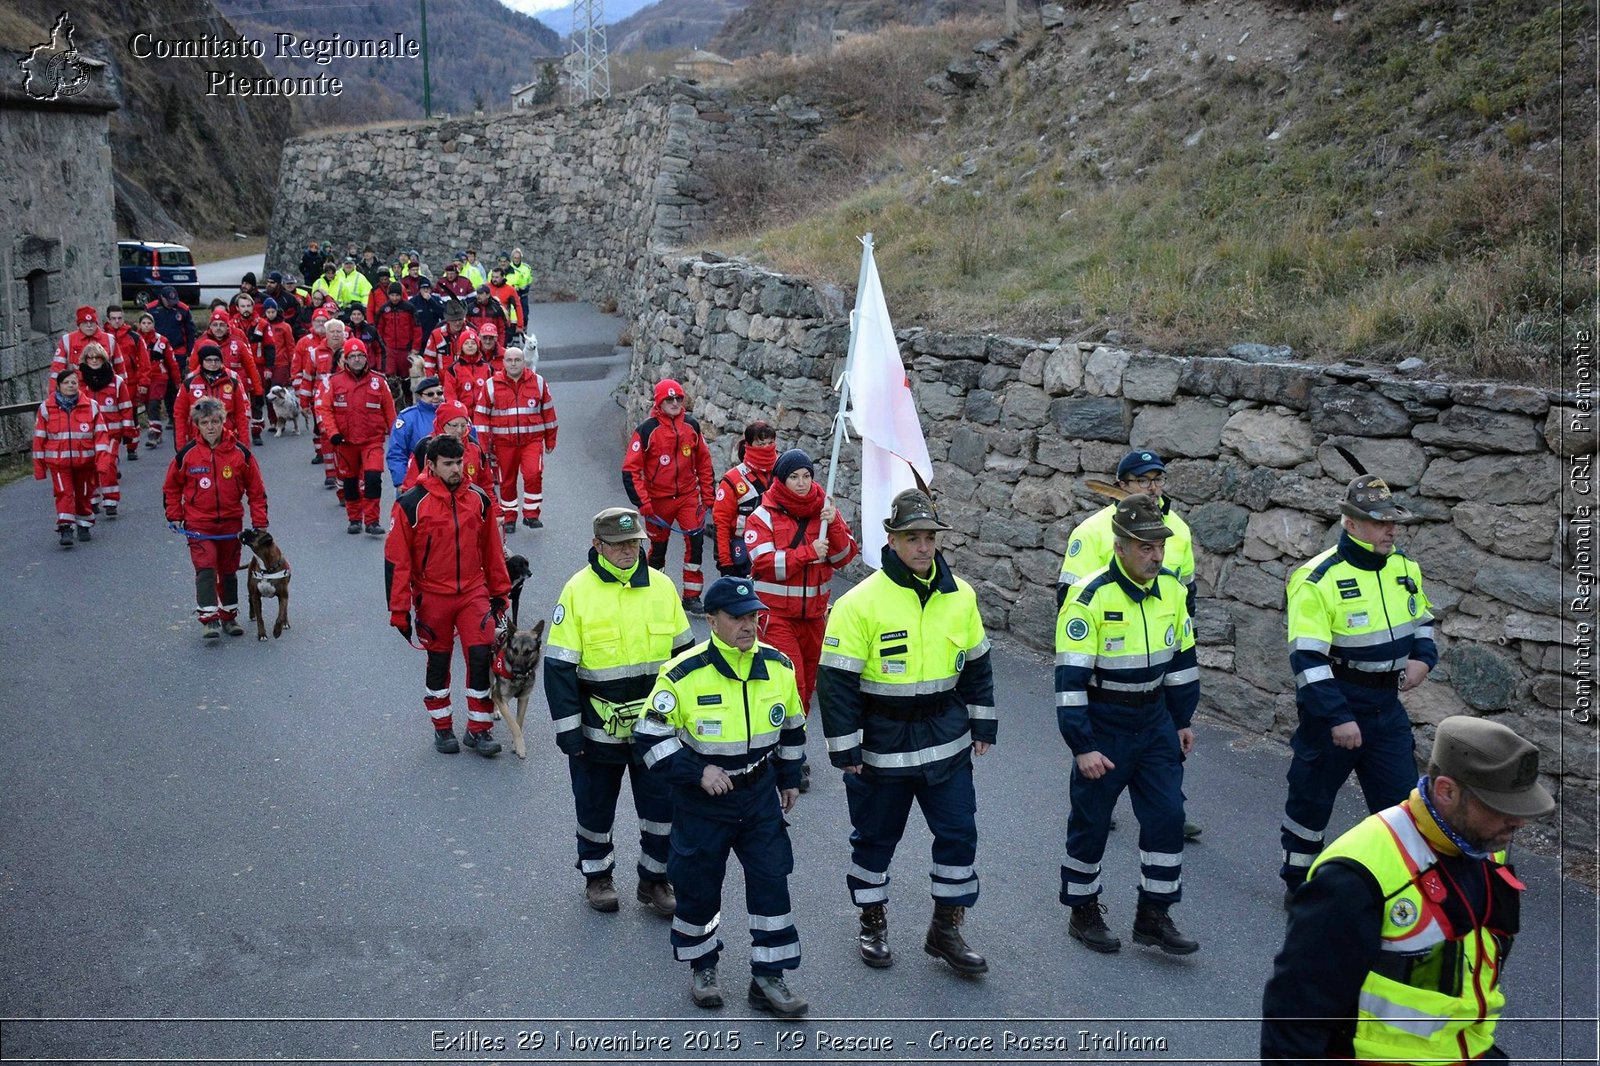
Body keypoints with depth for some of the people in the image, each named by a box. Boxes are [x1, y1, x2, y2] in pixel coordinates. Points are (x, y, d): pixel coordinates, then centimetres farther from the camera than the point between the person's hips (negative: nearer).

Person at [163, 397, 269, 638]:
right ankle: (208, 619, -11)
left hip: (231, 523, 2)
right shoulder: (187, 453, -7)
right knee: (205, 569, -13)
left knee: (229, 571, 13)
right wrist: (174, 516, 2)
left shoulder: (240, 452, -6)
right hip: (198, 524, -2)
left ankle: (229, 616, 27)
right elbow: (171, 487, 7)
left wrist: (260, 523, -1)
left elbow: (256, 489, 1)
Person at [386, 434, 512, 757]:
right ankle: (442, 728, 28)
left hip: (474, 593, 2)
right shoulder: (411, 504, -11)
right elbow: (396, 559, -8)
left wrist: (499, 592, 14)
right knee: (438, 662, 11)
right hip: (432, 597, -2)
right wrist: (399, 610, -9)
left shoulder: (479, 499, 0)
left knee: (481, 656, -6)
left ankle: (479, 729, 8)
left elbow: (492, 550, 10)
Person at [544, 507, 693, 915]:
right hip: (598, 725, -2)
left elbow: (683, 653, 11)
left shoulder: (661, 586, 0)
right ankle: (596, 875, 35)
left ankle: (655, 880, 26)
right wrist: (568, 726, -10)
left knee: (662, 804, 6)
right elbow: (559, 666, -8)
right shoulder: (578, 590, -10)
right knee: (595, 805, 14)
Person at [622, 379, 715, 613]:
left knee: (696, 540, -11)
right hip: (658, 499, -2)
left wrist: (707, 495, 9)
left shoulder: (691, 425, 1)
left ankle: (691, 596, 0)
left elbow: (703, 461, 11)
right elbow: (630, 469, -11)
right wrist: (642, 503, -15)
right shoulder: (647, 430, -12)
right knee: (658, 545, 11)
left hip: (688, 495, 2)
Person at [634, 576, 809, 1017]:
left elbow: (792, 727, 13)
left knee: (771, 882, 1)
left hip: (761, 797, 3)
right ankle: (702, 967, 33)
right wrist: (697, 772, -19)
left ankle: (768, 978, 14)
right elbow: (650, 738, -12)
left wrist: (790, 779, 18)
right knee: (698, 887, 9)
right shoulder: (683, 674, -17)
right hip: (701, 802, -3)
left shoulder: (778, 666, -3)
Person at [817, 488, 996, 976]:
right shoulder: (860, 602, -15)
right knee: (875, 837, 11)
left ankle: (946, 930, 22)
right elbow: (836, 680, -13)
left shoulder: (960, 596, 0)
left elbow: (976, 664, 13)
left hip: (947, 743, 4)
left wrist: (982, 725, 13)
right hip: (881, 746, -4)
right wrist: (845, 749, -12)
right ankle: (873, 922, 32)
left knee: (959, 832, 5)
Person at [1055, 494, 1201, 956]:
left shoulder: (1170, 588, -1)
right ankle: (1083, 913, 25)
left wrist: (1182, 720, 15)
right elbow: (1070, 678, -21)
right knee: (1091, 822, 7)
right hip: (1103, 727, -5)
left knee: (1167, 815, 3)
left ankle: (1153, 916, 16)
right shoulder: (1091, 597, -20)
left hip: (1155, 723, 5)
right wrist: (1082, 746, -22)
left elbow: (1182, 656, 13)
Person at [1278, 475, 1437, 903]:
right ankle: (1298, 884, 28)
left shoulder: (1404, 569, 3)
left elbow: (1421, 620, 21)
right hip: (1332, 705, -5)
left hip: (1387, 705, 6)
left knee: (1400, 797, 5)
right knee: (1312, 797, 10)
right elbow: (1307, 659, -22)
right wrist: (1337, 718, -25)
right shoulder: (1318, 581, -19)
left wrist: (1423, 657, 0)